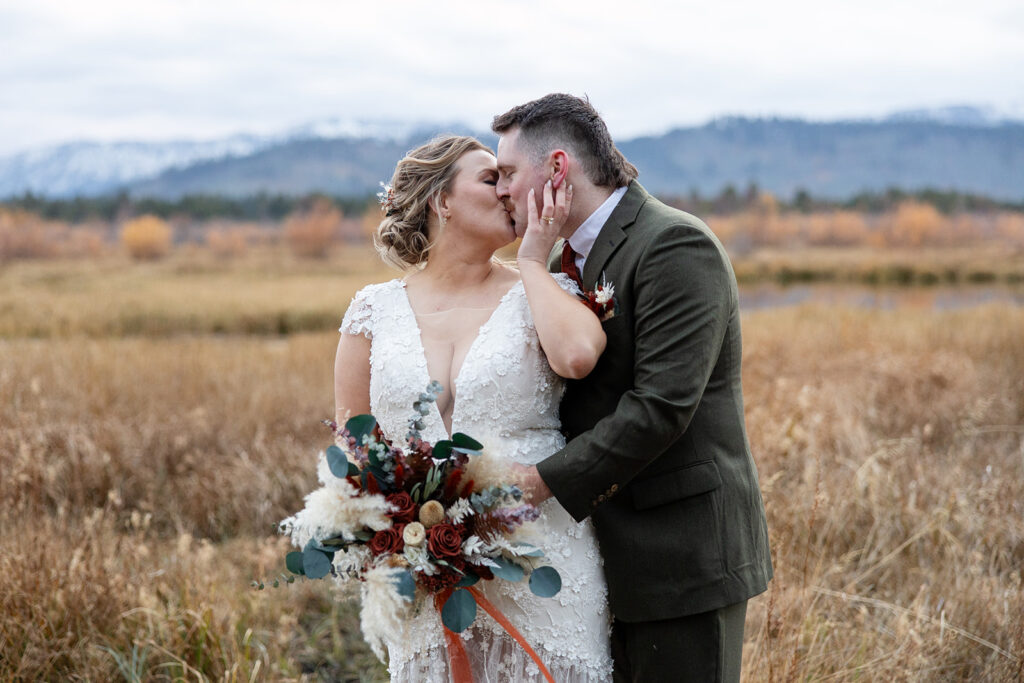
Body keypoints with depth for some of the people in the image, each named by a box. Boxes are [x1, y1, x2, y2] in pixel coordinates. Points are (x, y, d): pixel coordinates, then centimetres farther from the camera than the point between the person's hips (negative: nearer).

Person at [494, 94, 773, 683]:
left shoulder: (676, 246, -15)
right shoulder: (563, 262, 13)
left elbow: (661, 406, -23)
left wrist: (544, 481, -21)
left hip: (683, 552, -8)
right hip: (613, 556, 8)